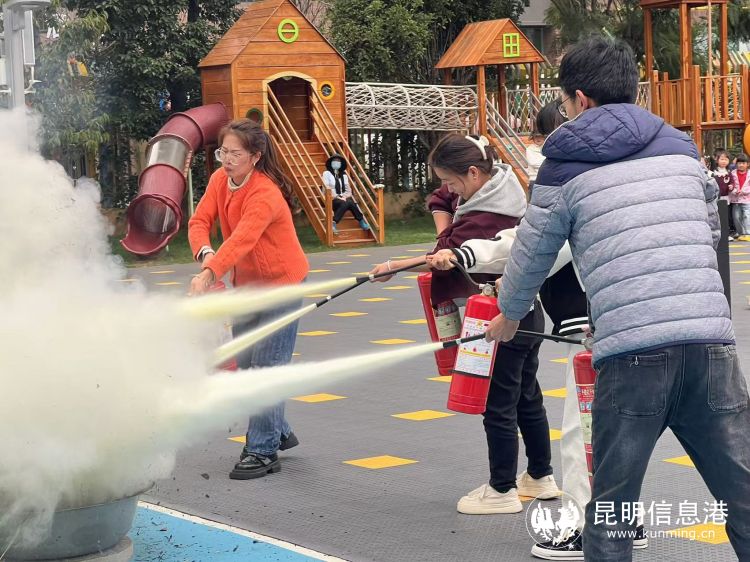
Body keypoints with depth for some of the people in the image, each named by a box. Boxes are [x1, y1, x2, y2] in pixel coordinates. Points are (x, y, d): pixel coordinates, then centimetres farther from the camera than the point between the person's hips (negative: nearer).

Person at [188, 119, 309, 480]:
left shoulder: (265, 195, -27)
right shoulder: (220, 180, -4)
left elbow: (241, 240, -41)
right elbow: (200, 220, -9)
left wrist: (208, 275, -54)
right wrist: (205, 253, -30)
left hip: (281, 284, -8)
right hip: (246, 284, 8)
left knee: (266, 367, -11)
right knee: (245, 365, 14)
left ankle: (263, 452, -5)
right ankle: (278, 432, 31)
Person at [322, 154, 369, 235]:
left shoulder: (344, 175, 19)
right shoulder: (327, 173, 4)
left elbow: (348, 190, 15)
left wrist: (344, 196, -6)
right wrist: (337, 196, -14)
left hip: (343, 198, 4)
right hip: (332, 199, -4)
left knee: (350, 202, -31)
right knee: (346, 203, -35)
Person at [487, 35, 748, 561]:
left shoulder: (565, 167, 8)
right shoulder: (682, 148, 17)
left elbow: (531, 257, 19)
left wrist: (507, 319, 38)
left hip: (630, 352, -3)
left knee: (611, 512, 10)